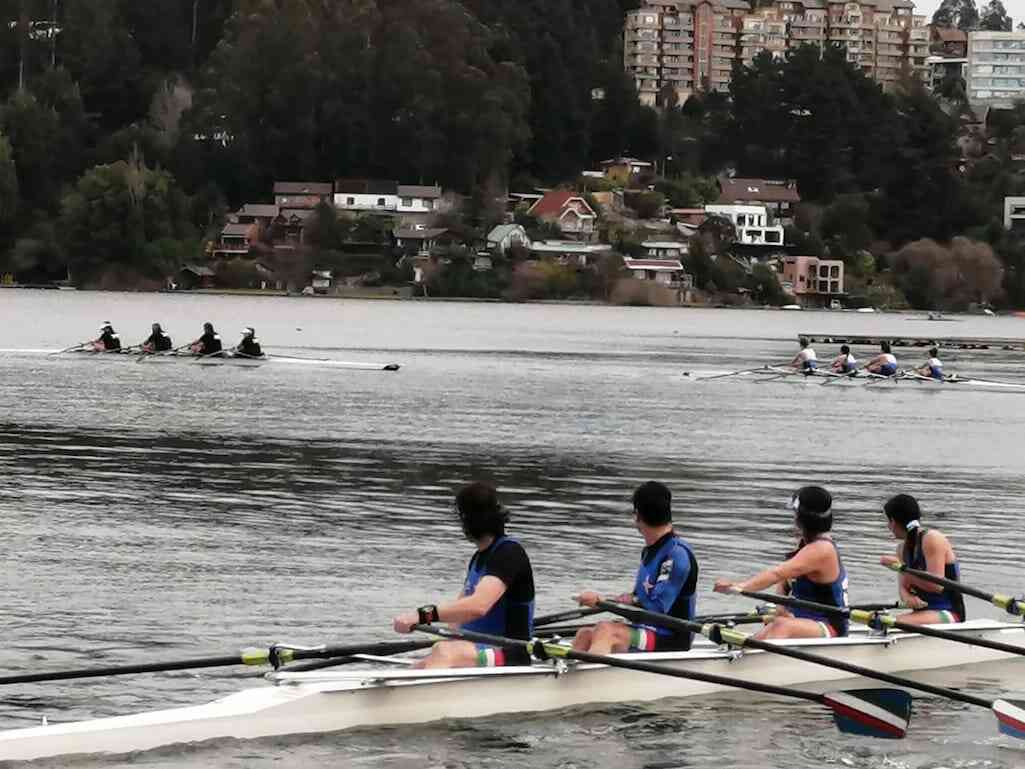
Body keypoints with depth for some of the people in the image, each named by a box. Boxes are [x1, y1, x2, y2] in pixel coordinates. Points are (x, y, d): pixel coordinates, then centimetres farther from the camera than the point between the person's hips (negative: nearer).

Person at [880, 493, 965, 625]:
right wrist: (907, 597, -16)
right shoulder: (903, 548, 14)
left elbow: (936, 586, -20)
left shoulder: (931, 540, -11)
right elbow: (903, 586, 8)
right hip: (923, 611, 8)